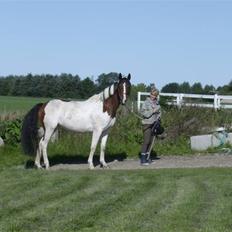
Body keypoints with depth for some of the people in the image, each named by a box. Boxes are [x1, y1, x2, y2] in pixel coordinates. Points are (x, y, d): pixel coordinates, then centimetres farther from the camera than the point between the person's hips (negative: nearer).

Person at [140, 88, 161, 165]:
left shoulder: (157, 103, 10)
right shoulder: (146, 102, -8)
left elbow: (159, 112, 20)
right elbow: (143, 112, -15)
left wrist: (158, 118, 1)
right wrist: (152, 111, -18)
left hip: (154, 124, 6)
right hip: (147, 124, -6)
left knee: (150, 142, 9)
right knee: (146, 141, -9)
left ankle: (147, 158, 16)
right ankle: (143, 159, -7)